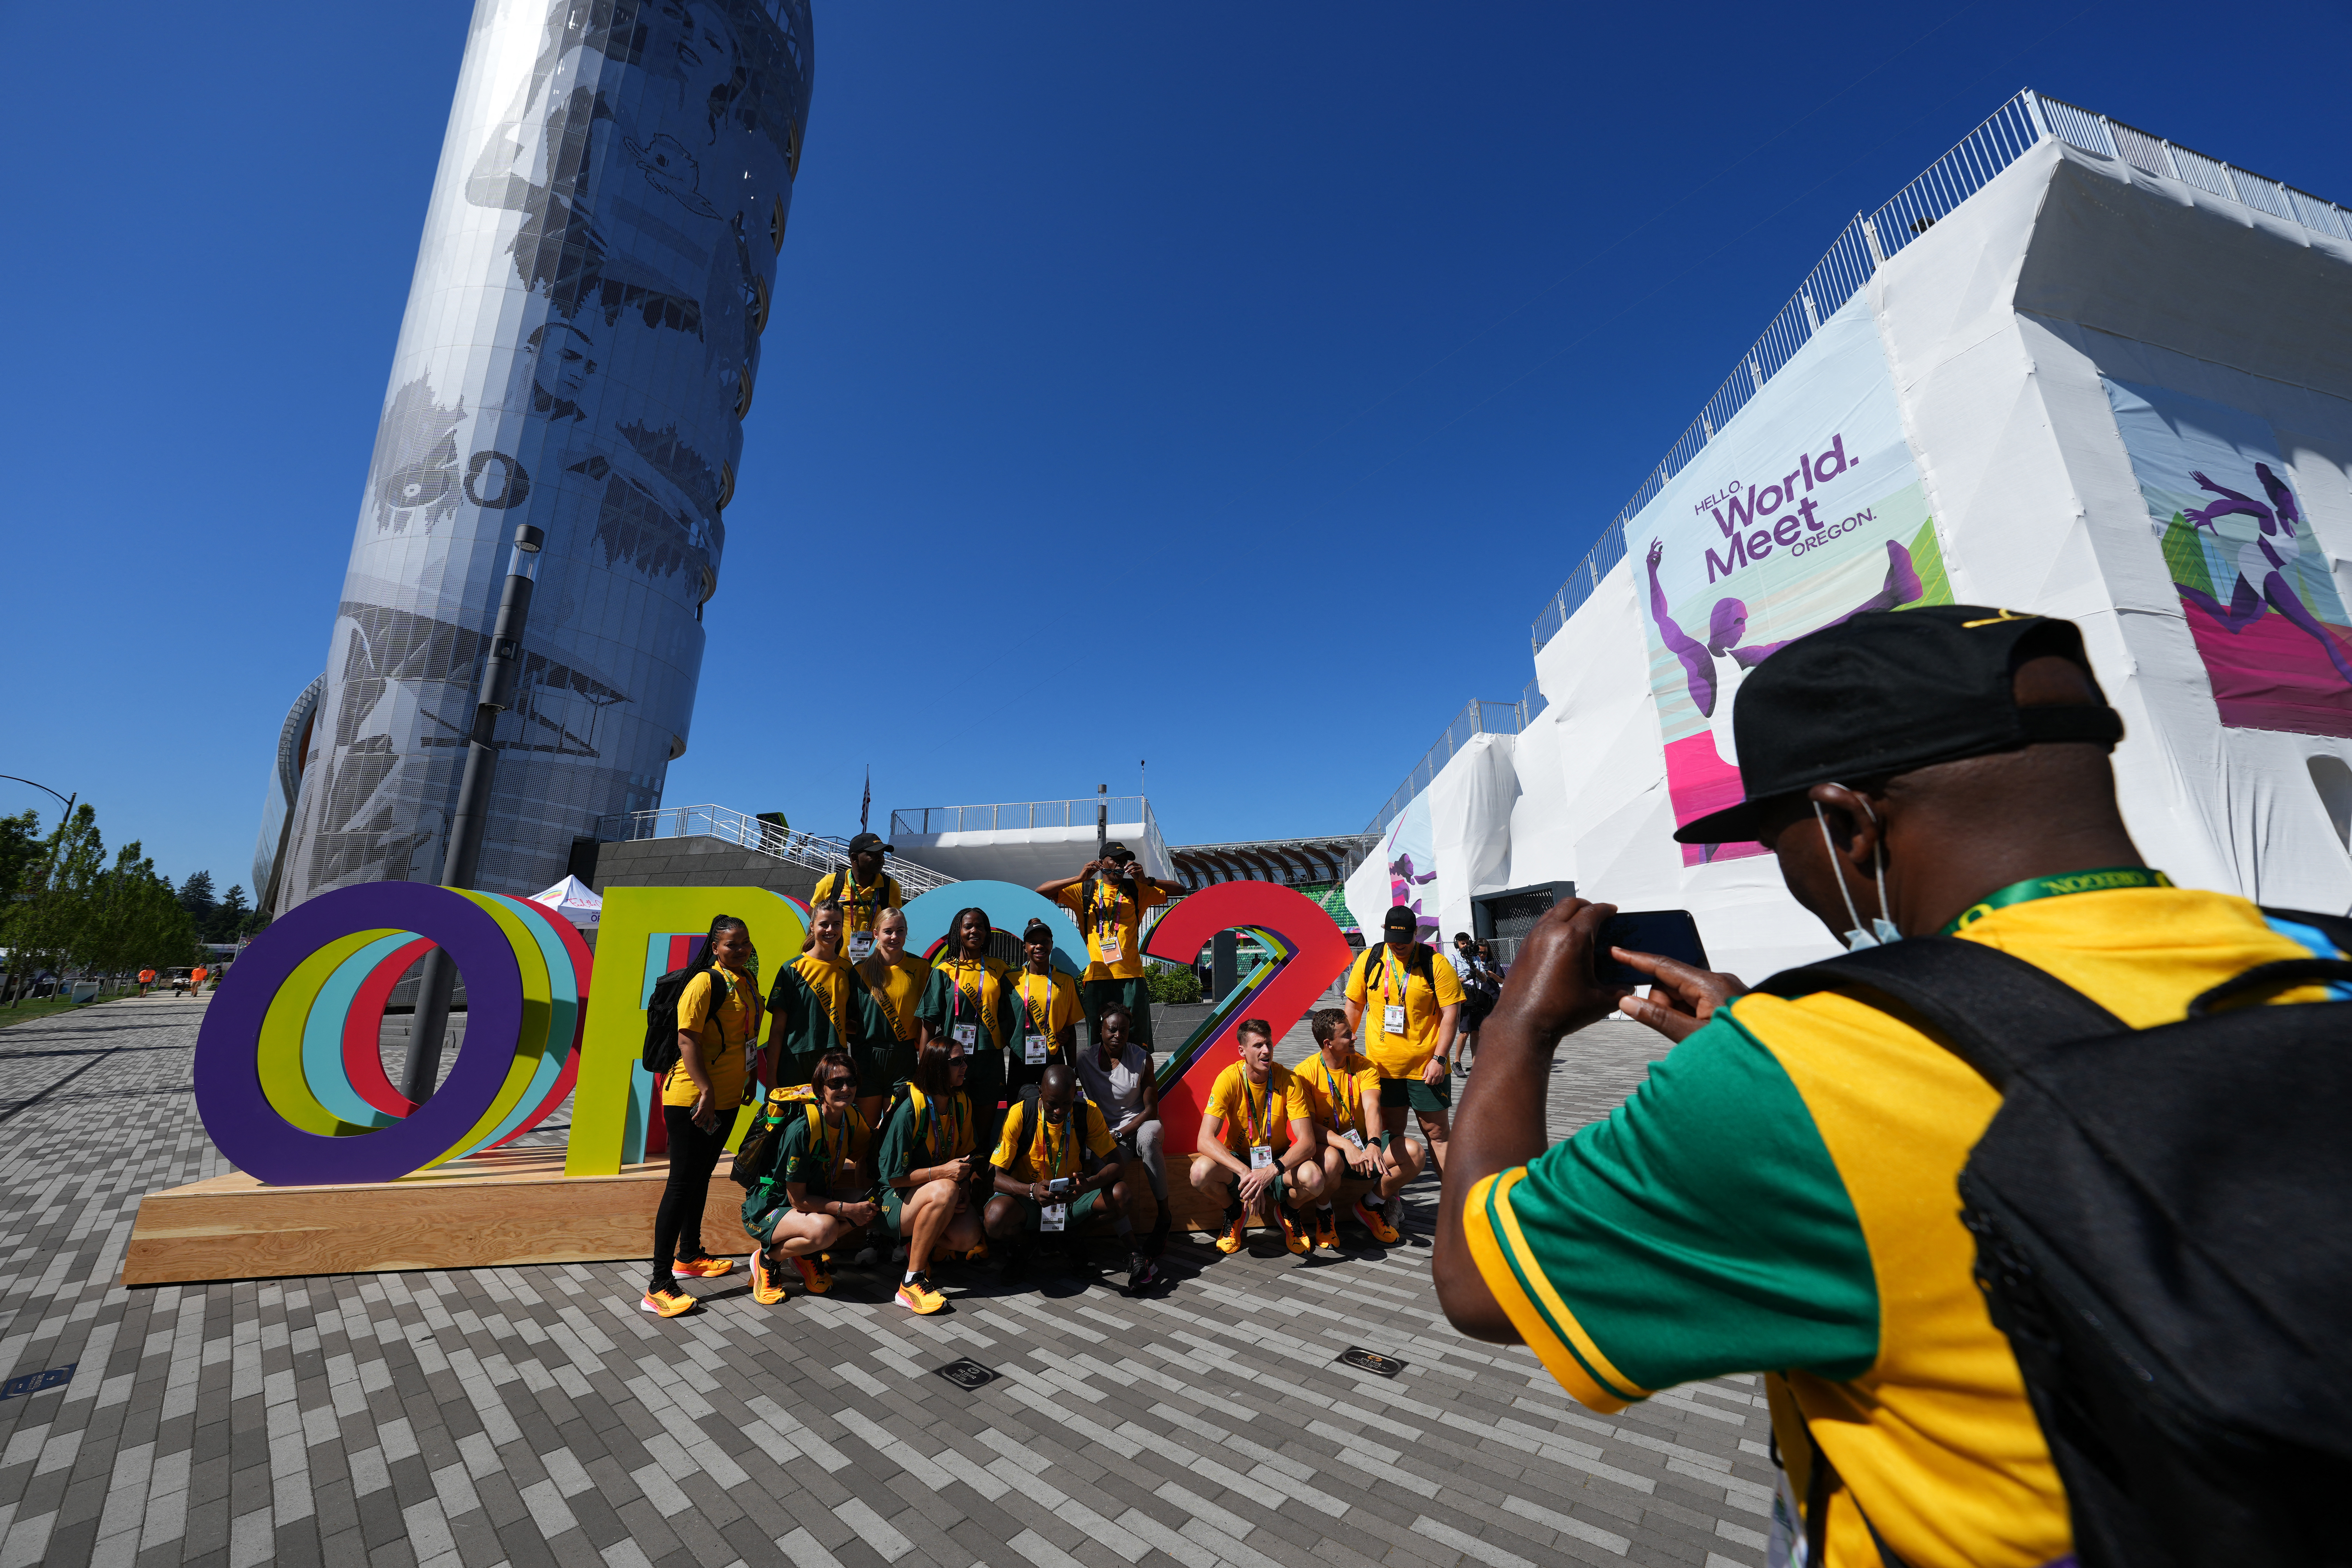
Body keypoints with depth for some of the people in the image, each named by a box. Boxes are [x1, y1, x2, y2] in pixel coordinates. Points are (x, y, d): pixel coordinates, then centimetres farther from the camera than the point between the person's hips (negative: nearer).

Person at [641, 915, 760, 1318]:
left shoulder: (747, 982, 8)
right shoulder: (705, 983, -16)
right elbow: (688, 1039, -21)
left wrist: (750, 1080, 20)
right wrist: (705, 1091, -25)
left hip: (727, 1099, 8)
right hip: (692, 1099, -8)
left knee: (701, 1176, 20)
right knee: (682, 1183, -3)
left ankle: (689, 1256, 36)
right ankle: (658, 1287, 6)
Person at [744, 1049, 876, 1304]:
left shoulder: (851, 1117, -8)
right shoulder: (801, 1129, -29)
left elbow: (862, 1158, 9)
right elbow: (797, 1199, -24)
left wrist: (865, 1203, -7)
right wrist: (849, 1210, -25)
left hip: (816, 1196, 7)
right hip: (768, 1209, -7)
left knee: (873, 1208, -12)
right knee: (824, 1228, -35)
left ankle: (808, 1254, 3)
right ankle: (766, 1258, -7)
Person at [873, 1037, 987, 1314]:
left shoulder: (962, 1103, -1)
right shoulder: (910, 1110, -20)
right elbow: (894, 1176, -18)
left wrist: (964, 1188, -8)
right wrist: (942, 1172, -27)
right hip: (897, 1199, -5)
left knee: (968, 1238, -23)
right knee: (945, 1191, -36)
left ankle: (920, 1245, 9)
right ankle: (911, 1283, -22)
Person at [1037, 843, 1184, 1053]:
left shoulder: (1137, 890, 13)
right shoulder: (1085, 890, 11)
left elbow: (1179, 889, 8)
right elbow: (1041, 891, 3)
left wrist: (1146, 880, -6)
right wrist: (1079, 879, -8)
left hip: (1131, 975, 0)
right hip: (1096, 976, 0)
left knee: (1138, 1040, -3)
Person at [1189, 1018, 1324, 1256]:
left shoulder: (1289, 1081, -17)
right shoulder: (1229, 1079, -19)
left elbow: (1307, 1142, -22)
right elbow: (1205, 1140, -26)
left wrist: (1271, 1171, -39)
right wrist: (1245, 1172, -40)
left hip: (1279, 1159, 1)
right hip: (1237, 1159, 0)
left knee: (1314, 1178, -31)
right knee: (1200, 1172, -32)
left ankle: (1288, 1212, 7)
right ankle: (1235, 1212, 4)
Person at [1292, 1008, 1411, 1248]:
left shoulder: (1365, 1066, -4)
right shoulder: (1305, 1073, -14)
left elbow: (1371, 1108, -20)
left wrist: (1374, 1144, -41)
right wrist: (1347, 1146, -33)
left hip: (1362, 1142, 4)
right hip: (1326, 1145, -4)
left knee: (1413, 1152, -19)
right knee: (1331, 1160, -40)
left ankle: (1369, 1207, 6)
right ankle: (1324, 1213, -3)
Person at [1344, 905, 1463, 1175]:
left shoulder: (1436, 964, -8)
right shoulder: (1369, 959, 0)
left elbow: (1452, 1013, -8)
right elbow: (1354, 1005, 10)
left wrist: (1439, 1058, -13)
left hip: (1426, 1067, -3)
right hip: (1382, 1065, 3)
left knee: (1436, 1132, 3)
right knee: (1390, 1132, 13)